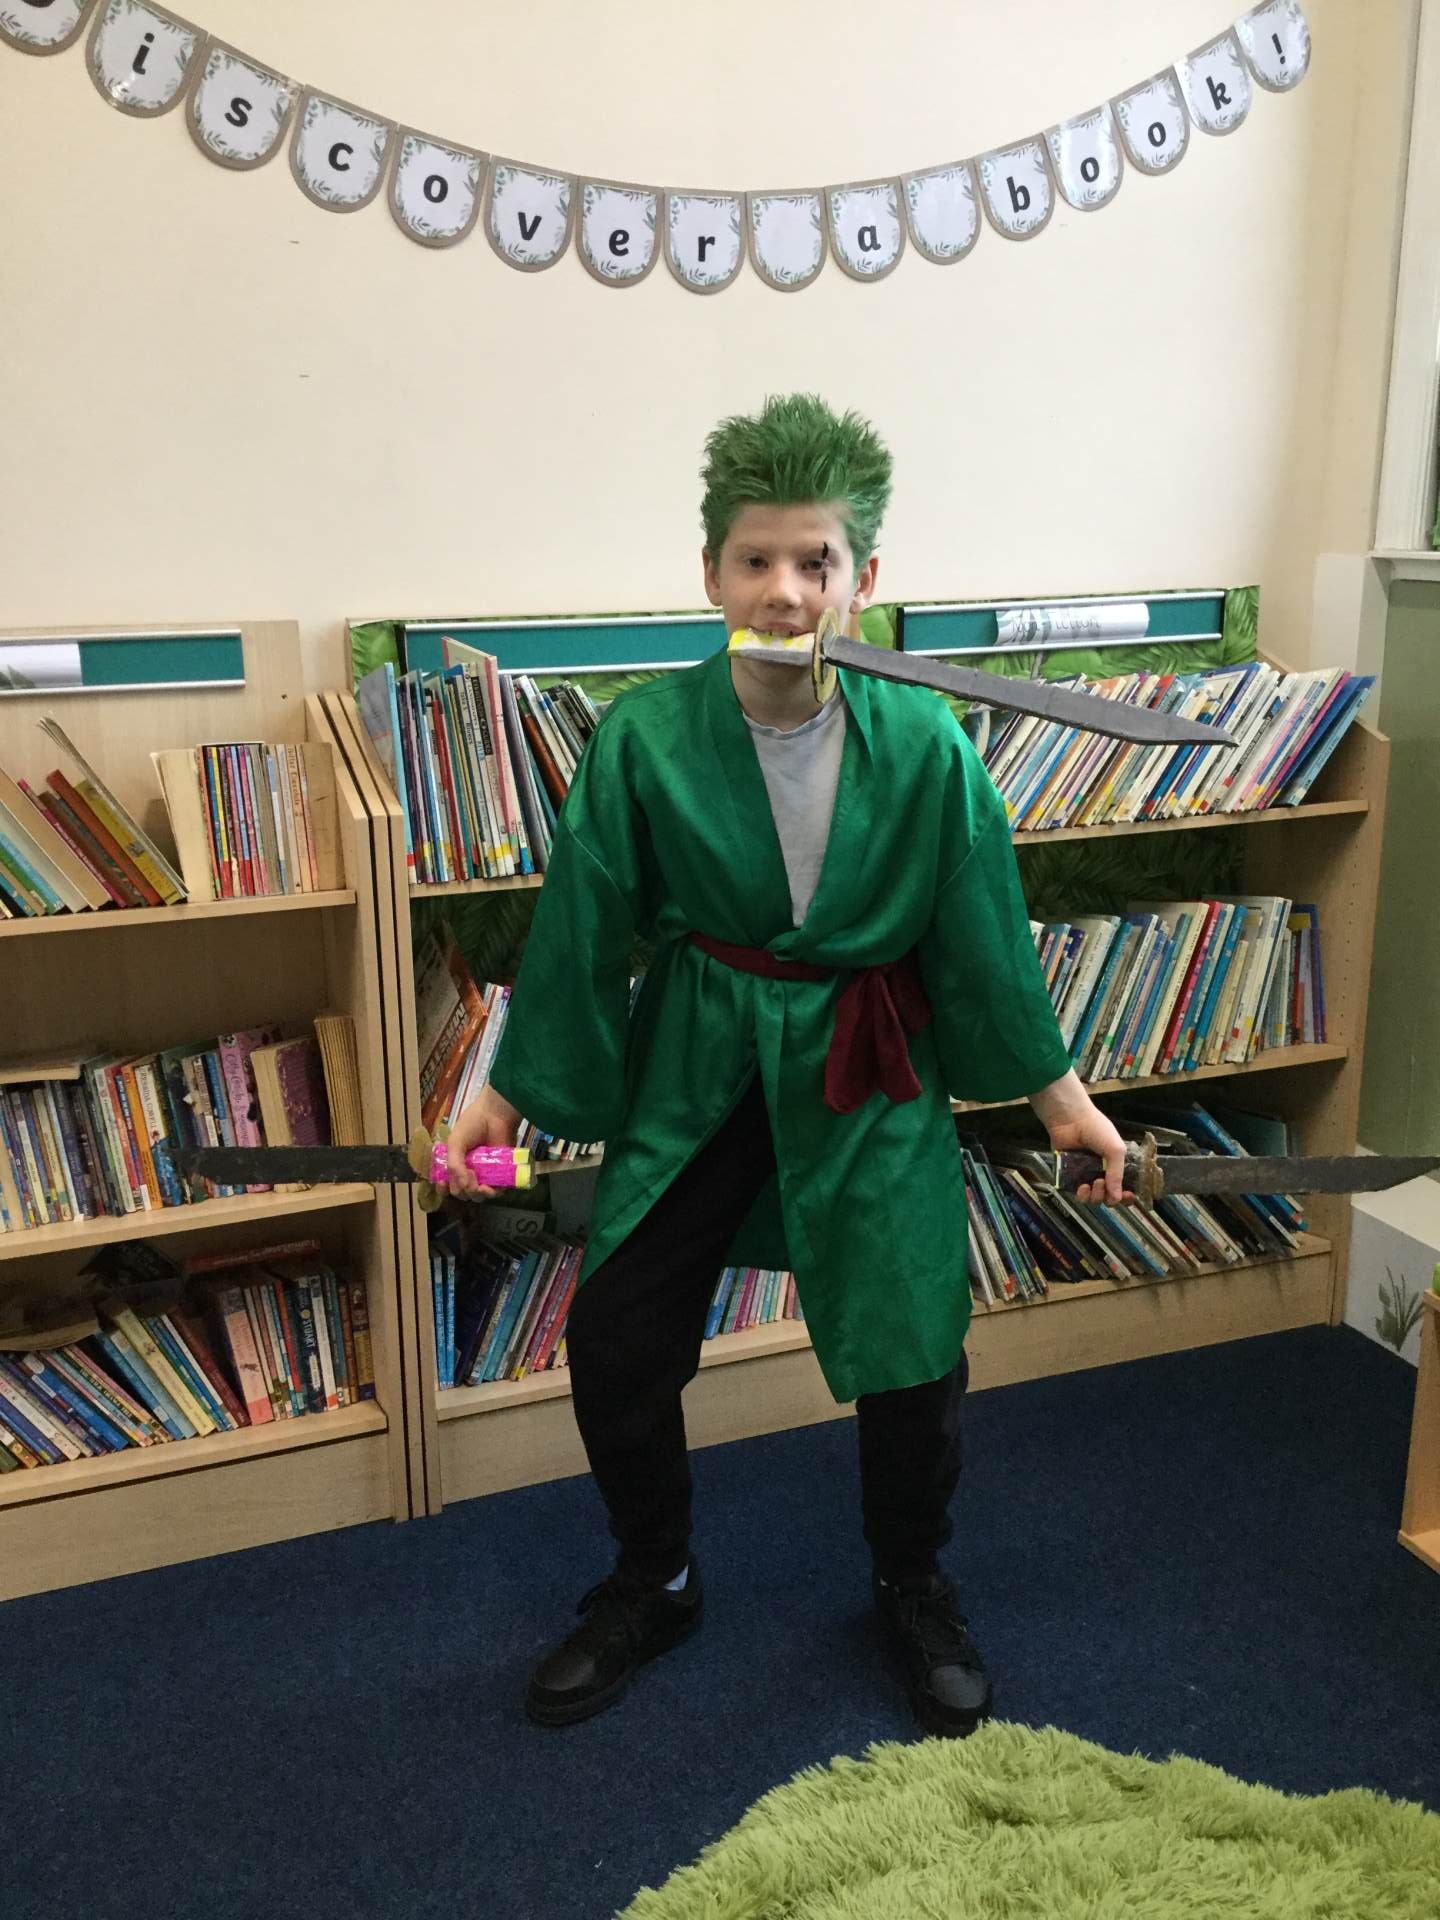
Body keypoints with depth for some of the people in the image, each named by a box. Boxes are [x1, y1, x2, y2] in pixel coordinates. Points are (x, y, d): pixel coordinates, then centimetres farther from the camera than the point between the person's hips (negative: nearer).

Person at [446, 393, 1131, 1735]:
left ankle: (913, 1588, 35)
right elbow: (582, 927, -4)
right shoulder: (643, 739, -14)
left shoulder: (923, 746, -13)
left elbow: (983, 930, -1)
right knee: (614, 1341, 3)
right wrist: (506, 1094, 2)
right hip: (693, 1066, 1)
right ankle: (652, 1585, 33)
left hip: (869, 1075, 0)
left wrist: (1057, 1090, 4)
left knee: (914, 1349, 3)